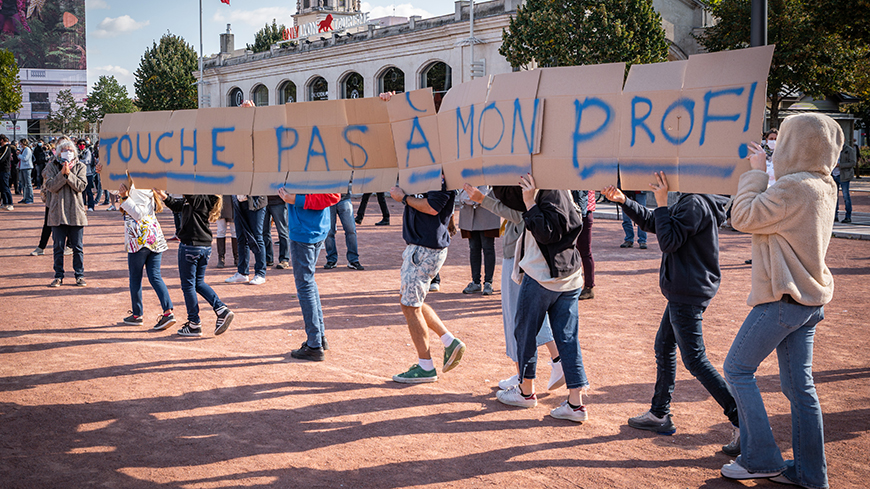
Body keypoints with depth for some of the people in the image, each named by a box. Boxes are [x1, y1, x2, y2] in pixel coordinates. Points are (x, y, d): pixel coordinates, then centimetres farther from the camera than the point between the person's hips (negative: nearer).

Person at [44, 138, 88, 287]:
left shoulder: (80, 167, 5)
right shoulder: (51, 167, 5)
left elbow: (81, 186, -7)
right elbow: (51, 186, -7)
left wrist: (69, 174, -16)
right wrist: (62, 173, -18)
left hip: (76, 212, 0)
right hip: (58, 212, 0)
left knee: (77, 247, 4)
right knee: (58, 247, 5)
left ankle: (79, 276, 14)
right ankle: (58, 276, 14)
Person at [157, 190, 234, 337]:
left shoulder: (200, 199, -15)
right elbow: (176, 205, 22)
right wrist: (163, 196, 12)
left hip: (190, 245, -9)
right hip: (206, 247, 9)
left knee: (188, 285, 4)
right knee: (199, 282, 20)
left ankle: (194, 324, 11)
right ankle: (222, 310, 6)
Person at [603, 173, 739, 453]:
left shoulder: (695, 204, -20)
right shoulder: (689, 202, 11)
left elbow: (668, 241, -22)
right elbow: (651, 223, 19)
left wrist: (661, 202, -18)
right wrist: (623, 201, 8)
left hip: (688, 294, -11)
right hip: (683, 291, 11)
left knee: (694, 359, -7)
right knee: (664, 347, 19)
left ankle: (741, 421, -6)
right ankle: (660, 414, 30)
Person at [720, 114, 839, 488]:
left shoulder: (795, 187, -20)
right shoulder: (824, 187, 10)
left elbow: (743, 217, -16)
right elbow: (771, 214, 20)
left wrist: (755, 172, -6)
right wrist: (760, 170, 14)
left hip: (782, 300, -9)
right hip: (809, 299, 9)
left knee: (737, 368, 4)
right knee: (798, 383, 12)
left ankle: (761, 459, 6)